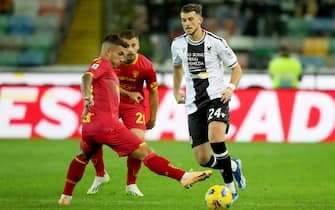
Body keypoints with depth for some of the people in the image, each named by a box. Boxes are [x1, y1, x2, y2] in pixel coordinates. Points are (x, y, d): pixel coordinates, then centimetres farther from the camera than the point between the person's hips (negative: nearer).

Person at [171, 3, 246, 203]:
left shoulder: (216, 42, -6)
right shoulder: (178, 44, 5)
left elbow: (236, 68, 3)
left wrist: (231, 87, -13)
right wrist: (176, 91, 19)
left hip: (216, 97, -4)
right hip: (194, 103, 4)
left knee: (215, 138, -33)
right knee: (202, 159, -2)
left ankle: (229, 184, -17)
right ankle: (233, 166, 29)